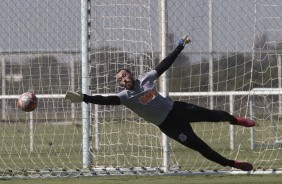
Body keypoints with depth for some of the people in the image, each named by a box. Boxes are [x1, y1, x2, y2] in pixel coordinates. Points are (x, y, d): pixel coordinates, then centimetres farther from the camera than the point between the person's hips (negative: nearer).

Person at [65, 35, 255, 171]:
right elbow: (106, 100, -31)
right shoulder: (125, 96, -17)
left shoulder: (146, 78, -4)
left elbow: (165, 64, 4)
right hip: (168, 124, -4)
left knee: (211, 115, 15)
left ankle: (235, 120, 47)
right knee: (199, 146, -6)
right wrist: (84, 98, -45)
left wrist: (180, 47, 5)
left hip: (177, 109, 4)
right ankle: (231, 163, 6)